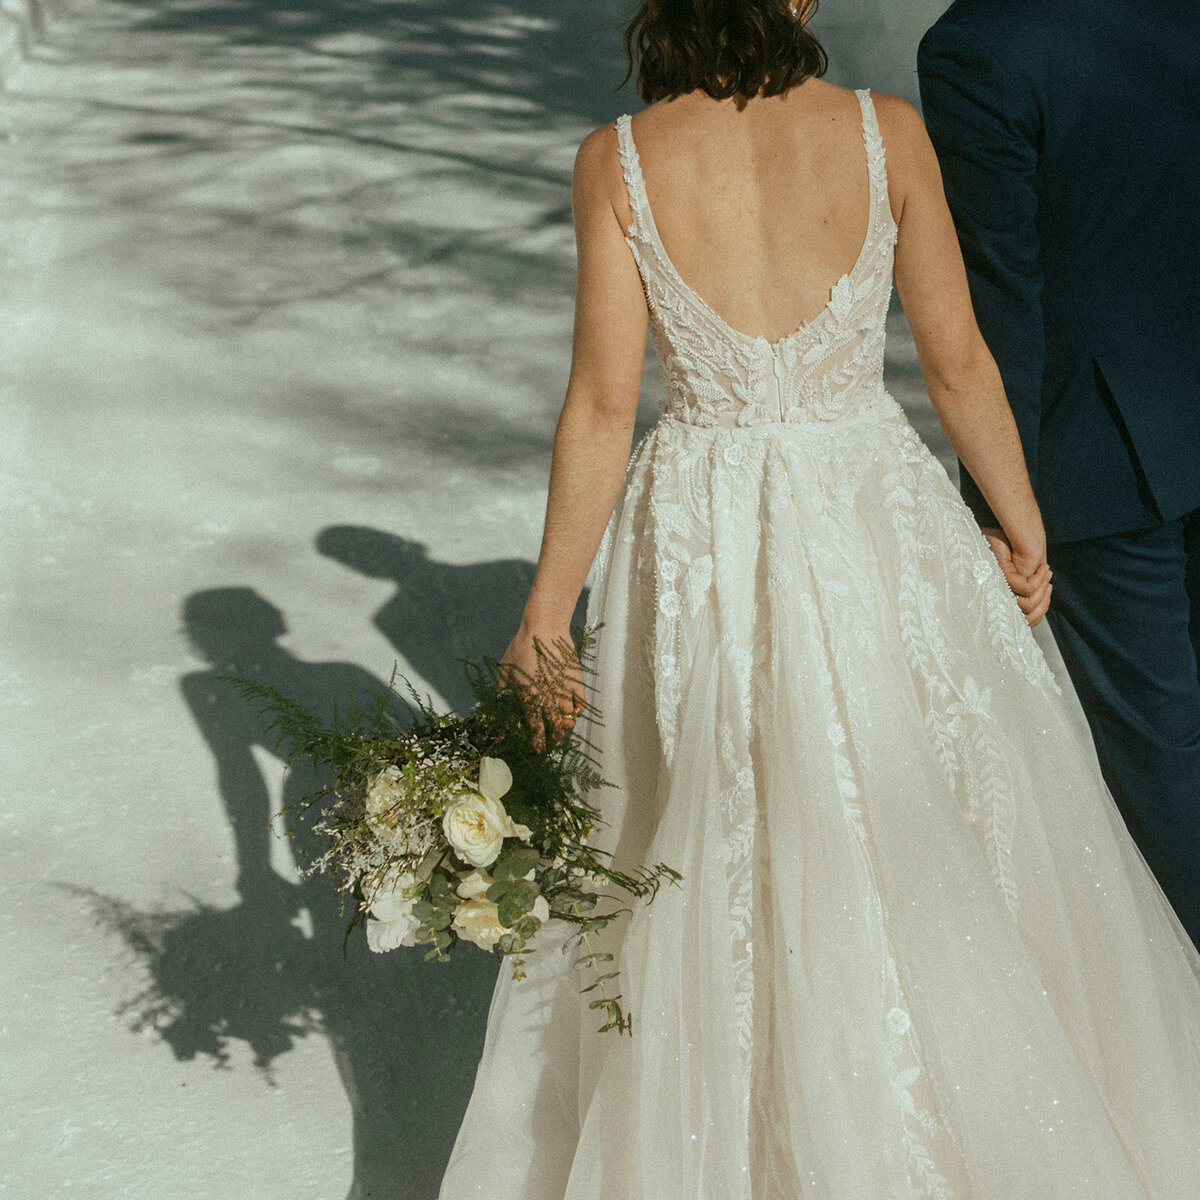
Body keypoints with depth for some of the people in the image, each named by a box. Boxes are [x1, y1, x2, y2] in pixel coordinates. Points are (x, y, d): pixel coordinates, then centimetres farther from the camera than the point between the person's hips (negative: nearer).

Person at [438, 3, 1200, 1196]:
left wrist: (546, 612, -2)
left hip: (699, 545, 0)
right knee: (936, 847, 17)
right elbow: (958, 362, -3)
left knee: (701, 861, 16)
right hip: (876, 525, 0)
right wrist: (1025, 529, 11)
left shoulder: (616, 162, -8)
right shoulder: (884, 129, -8)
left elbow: (602, 405, -9)